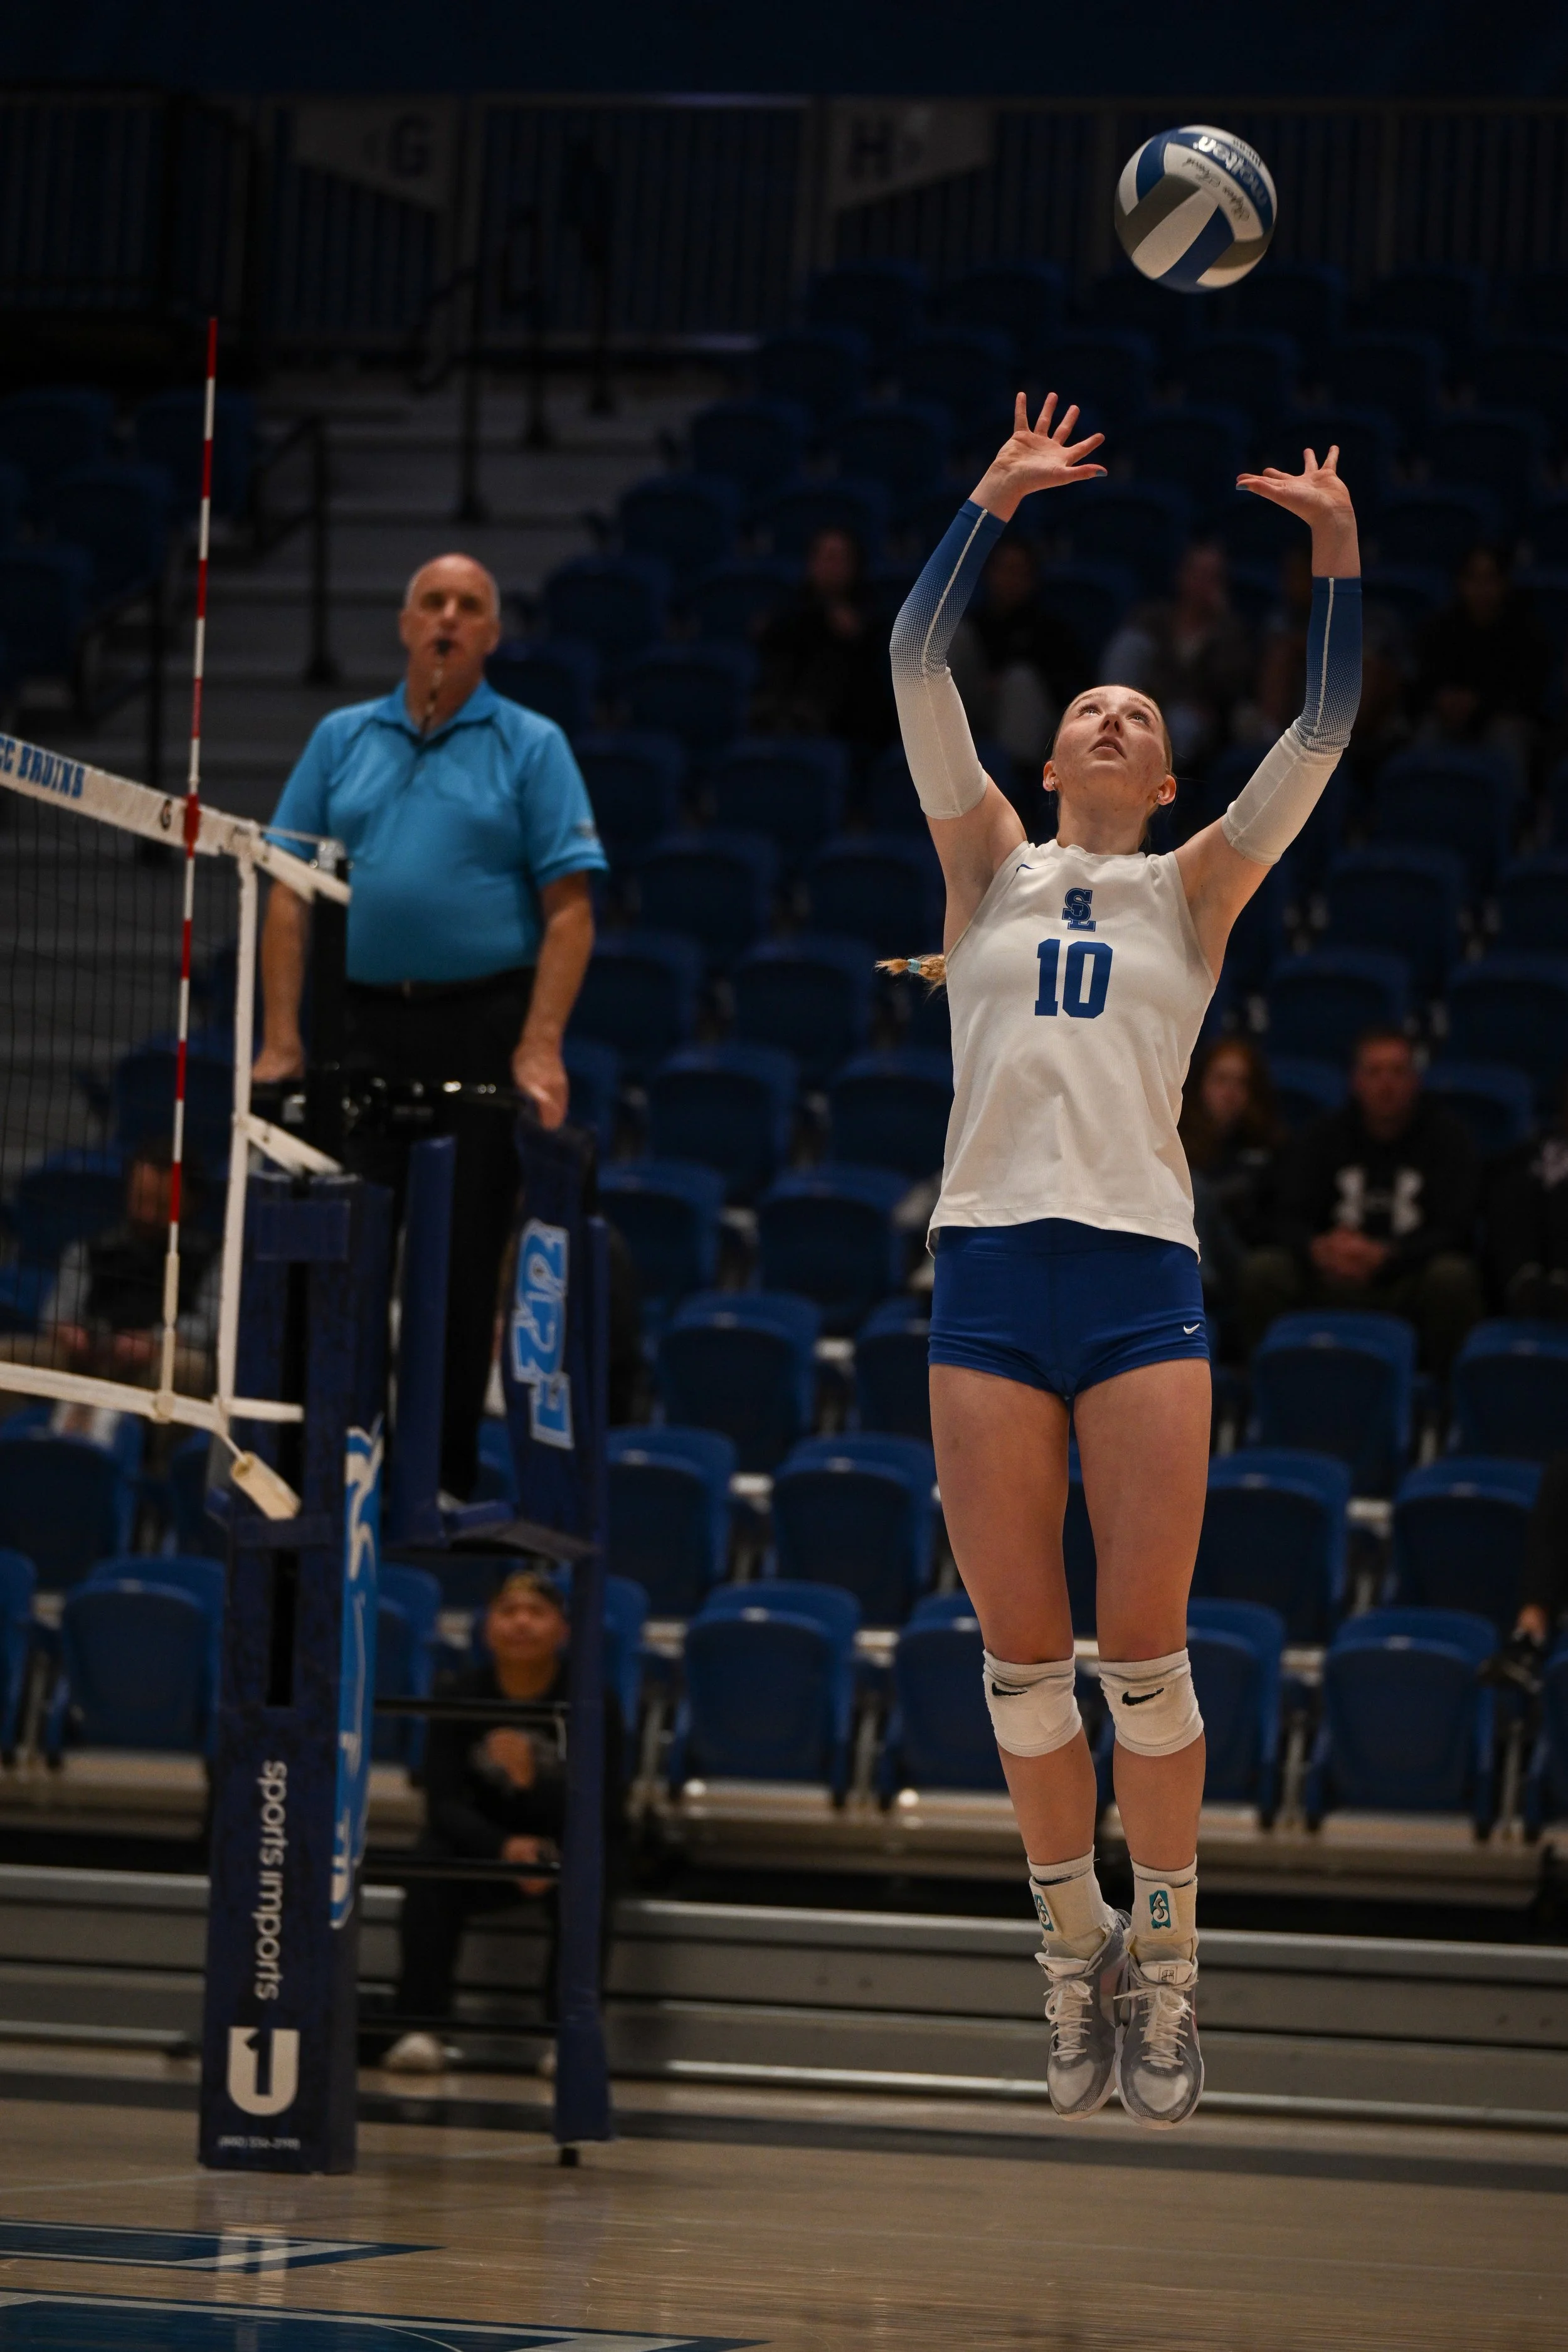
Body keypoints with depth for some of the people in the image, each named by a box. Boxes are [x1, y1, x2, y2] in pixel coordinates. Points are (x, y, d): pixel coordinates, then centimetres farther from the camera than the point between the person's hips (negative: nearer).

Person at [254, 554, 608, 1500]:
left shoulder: (531, 746, 3)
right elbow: (291, 895, 10)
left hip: (484, 1022, -3)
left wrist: (541, 1047, -14)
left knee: (465, 1261, -2)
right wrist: (282, 1037, 1)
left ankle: (448, 1475, 4)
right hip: (366, 1022, 3)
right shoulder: (342, 740, 11)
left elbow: (569, 906, -4)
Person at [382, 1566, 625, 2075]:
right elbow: (444, 1803, -13)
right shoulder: (461, 1697, -6)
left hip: (571, 1845, -1)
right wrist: (505, 1848, -32)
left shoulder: (592, 1701, -11)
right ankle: (421, 2029, -32)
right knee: (434, 1861, -29)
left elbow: (602, 1814, -17)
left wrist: (530, 1781, -36)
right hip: (485, 1848, 1)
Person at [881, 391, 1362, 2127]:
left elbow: (1322, 733, 5)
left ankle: (1164, 1956, 6)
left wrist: (1337, 554, -4)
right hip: (988, 1268, 1)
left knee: (1143, 1653, -4)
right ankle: (1073, 1948, 14)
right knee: (1020, 1657, 1)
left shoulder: (1193, 889, 14)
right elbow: (916, 669, 5)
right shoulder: (990, 867, 15)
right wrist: (994, 503, -1)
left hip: (1143, 1276, -1)